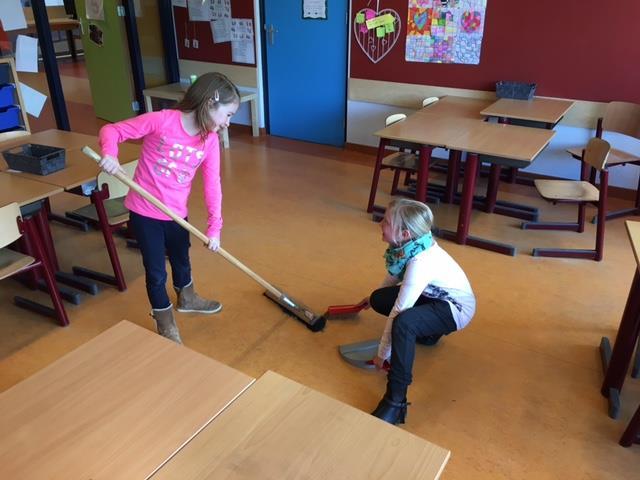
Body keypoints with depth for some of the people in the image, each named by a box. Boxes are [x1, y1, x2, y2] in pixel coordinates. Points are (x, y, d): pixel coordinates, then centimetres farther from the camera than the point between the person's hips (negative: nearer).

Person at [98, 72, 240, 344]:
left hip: (177, 213, 5)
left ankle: (187, 298, 55)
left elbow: (212, 184, -6)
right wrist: (109, 154, -36)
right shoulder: (162, 121, -20)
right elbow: (111, 131, -14)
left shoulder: (210, 140, -5)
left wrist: (214, 227, -11)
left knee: (182, 258, 26)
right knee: (156, 271, 6)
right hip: (145, 212, -5)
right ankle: (165, 323, 28)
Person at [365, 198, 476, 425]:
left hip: (456, 308, -9)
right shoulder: (409, 245, -12)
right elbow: (394, 275, 10)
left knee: (403, 323, -37)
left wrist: (382, 354, -21)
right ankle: (427, 332, 20)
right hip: (433, 295, 9)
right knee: (378, 299, 4)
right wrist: (374, 296, 26)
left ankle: (396, 402, -30)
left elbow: (397, 312, -30)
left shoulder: (421, 263, -35)